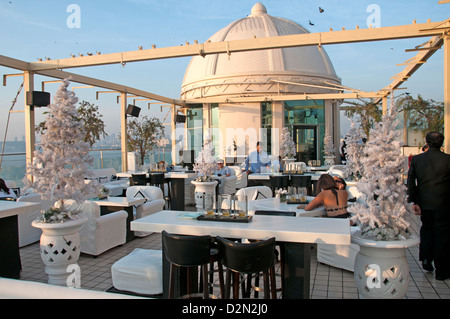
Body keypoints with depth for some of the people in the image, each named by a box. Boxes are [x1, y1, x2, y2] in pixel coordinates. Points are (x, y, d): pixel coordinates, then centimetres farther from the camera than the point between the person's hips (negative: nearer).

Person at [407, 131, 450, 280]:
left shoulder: (416, 159, -2)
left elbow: (410, 182, -3)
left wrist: (414, 202, 0)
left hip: (424, 203, 3)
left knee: (426, 229, 23)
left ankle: (426, 258, 18)